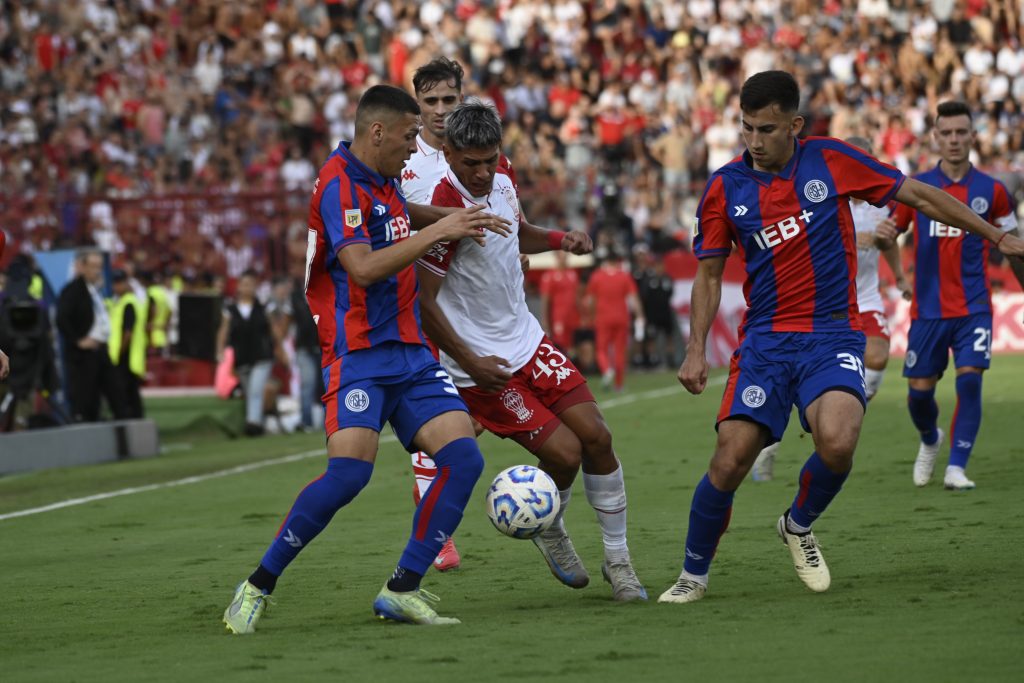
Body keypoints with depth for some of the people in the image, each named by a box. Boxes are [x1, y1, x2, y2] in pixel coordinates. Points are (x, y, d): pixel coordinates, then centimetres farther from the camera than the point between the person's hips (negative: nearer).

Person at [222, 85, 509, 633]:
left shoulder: (384, 182, 16)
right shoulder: (340, 183, -12)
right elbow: (363, 267, -23)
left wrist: (455, 229, 21)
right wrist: (437, 231, -18)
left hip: (409, 353, 9)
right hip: (359, 354, -9)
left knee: (463, 457, -8)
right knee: (349, 471, -22)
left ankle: (402, 589, -2)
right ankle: (258, 586, -7)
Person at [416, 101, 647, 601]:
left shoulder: (501, 184, 0)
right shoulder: (447, 209, -23)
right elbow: (423, 301, -19)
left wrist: (562, 239, 3)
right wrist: (469, 362, -18)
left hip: (526, 339, 7)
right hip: (479, 363, -7)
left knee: (596, 436, -2)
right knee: (565, 453, -12)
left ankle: (617, 560, 11)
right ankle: (549, 531, 20)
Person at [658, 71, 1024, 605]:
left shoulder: (831, 161, -2)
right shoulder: (724, 188, 2)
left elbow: (919, 195, 6)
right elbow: (709, 274, 11)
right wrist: (696, 351, 1)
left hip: (832, 335, -1)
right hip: (764, 341, 1)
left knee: (836, 442, -28)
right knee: (729, 462, -13)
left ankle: (799, 525, 5)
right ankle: (693, 575, 10)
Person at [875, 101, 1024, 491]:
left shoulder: (992, 191, 2)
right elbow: (890, 232, 10)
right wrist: (883, 236, -14)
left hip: (974, 307, -1)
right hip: (927, 308, 1)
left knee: (969, 379, -17)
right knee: (919, 391, 4)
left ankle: (956, 468, -10)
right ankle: (930, 439, 37)